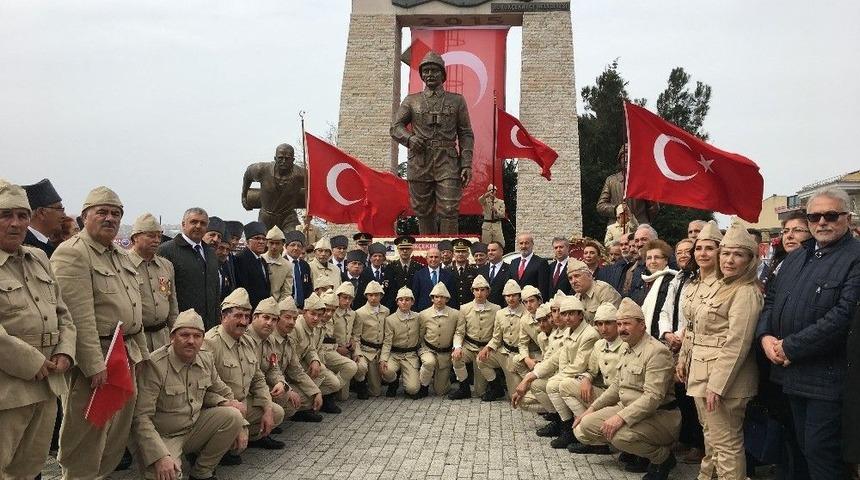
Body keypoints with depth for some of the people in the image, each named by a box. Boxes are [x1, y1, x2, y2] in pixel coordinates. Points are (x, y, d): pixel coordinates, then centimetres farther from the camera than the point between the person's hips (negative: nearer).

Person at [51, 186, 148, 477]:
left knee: (118, 434, 15)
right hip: (94, 358, -9)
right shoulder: (71, 253, -12)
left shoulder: (122, 256, 16)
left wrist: (142, 351, 17)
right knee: (87, 437, -1)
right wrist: (95, 365, -22)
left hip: (128, 355, 9)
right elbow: (79, 316, -19)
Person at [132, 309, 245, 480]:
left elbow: (218, 390, 18)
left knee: (233, 416, -15)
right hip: (163, 437, -6)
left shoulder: (207, 360, -1)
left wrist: (227, 403, -6)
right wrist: (160, 457, -32)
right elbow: (141, 417, -24)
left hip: (195, 426, 6)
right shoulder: (154, 365, -22)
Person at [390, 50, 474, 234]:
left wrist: (467, 165, -3)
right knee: (423, 212, 5)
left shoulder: (457, 101, 12)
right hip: (419, 163, 1)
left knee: (449, 212, -8)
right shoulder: (411, 100, 14)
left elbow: (466, 135, 8)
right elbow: (395, 127, 7)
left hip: (448, 164, -1)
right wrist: (409, 138, -15)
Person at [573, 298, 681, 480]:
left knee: (619, 434, -36)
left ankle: (663, 456, -6)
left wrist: (621, 417, -31)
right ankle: (637, 451, 10)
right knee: (583, 427, -1)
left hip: (658, 416, -9)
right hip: (626, 409, 9)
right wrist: (592, 409, 15)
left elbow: (653, 397, -26)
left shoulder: (657, 352, -18)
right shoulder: (628, 350, 14)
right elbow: (616, 386, 23)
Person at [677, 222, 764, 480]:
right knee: (710, 433, 23)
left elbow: (736, 344, -22)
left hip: (724, 376, -9)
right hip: (700, 371, 9)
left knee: (726, 442, -3)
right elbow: (695, 328, 17)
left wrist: (717, 385, -23)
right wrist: (683, 359, 16)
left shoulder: (746, 293, -17)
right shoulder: (715, 286, 11)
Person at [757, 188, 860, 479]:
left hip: (826, 376, -7)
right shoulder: (795, 258, 15)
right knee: (804, 445, 17)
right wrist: (765, 336, -2)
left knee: (820, 452, -1)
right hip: (793, 373, 7)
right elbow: (771, 299, 18)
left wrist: (790, 347, -18)